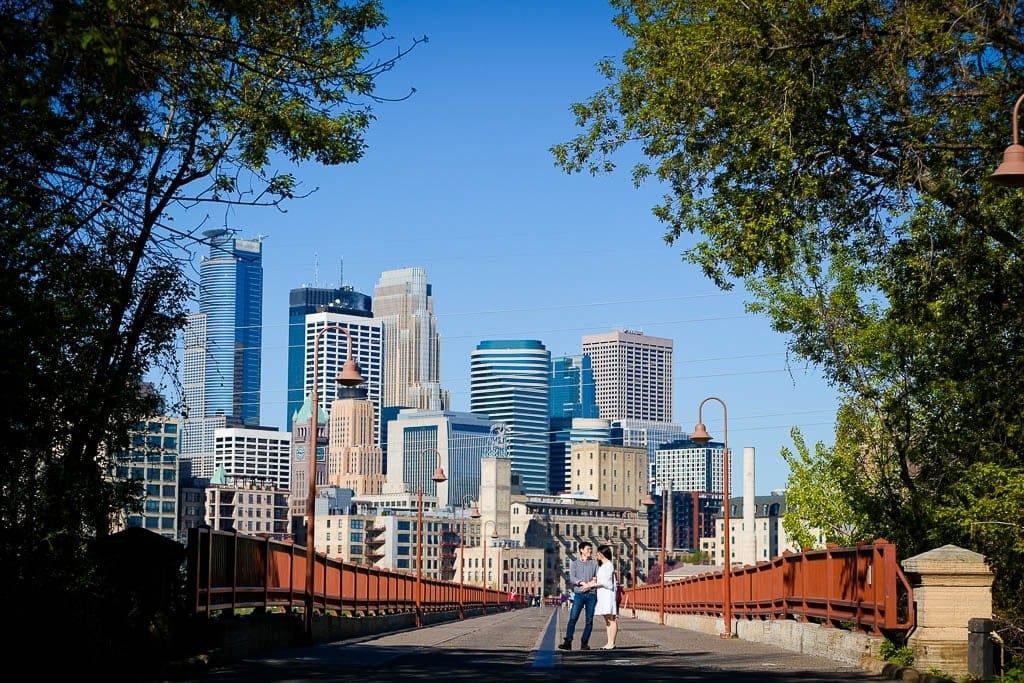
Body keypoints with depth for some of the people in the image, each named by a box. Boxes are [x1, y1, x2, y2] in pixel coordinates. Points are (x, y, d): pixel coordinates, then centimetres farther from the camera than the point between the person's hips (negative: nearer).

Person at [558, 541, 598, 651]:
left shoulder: (594, 563, 13)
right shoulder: (574, 563, 9)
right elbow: (572, 578, -1)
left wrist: (590, 585, -11)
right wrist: (583, 583, -17)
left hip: (591, 594, 2)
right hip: (579, 594, -2)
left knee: (589, 620, 0)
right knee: (573, 618, -10)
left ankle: (584, 643, 4)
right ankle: (568, 642, -13)